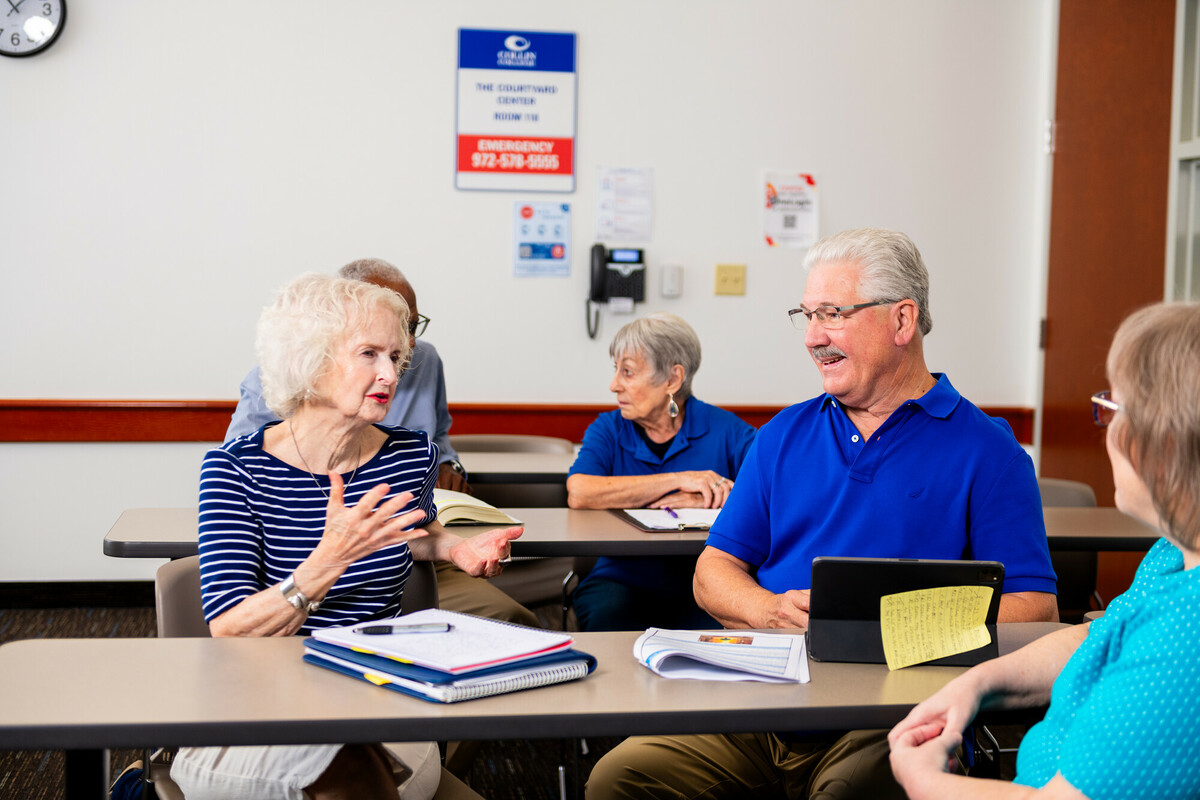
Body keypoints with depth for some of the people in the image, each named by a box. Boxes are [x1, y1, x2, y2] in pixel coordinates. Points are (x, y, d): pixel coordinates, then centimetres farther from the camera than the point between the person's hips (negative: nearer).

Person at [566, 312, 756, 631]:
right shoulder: (608, 430, 6)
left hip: (701, 588, -1)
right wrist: (678, 479, -15)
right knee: (607, 618, -31)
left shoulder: (725, 429, 2)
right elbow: (579, 494, -16)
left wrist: (707, 498, -19)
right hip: (621, 582, 1)